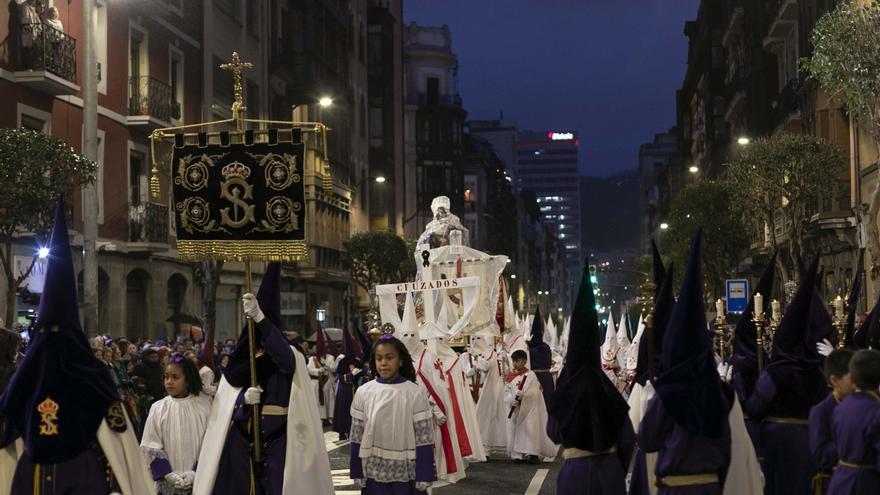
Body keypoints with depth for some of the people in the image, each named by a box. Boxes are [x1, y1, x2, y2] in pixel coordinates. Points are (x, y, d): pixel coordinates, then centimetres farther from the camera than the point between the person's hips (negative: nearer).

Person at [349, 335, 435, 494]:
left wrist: (424, 476, -9)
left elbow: (424, 439, -7)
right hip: (372, 474, 2)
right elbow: (357, 437, 3)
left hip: (405, 475, -2)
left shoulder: (415, 393, -8)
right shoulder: (363, 393, -2)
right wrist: (356, 473, 3)